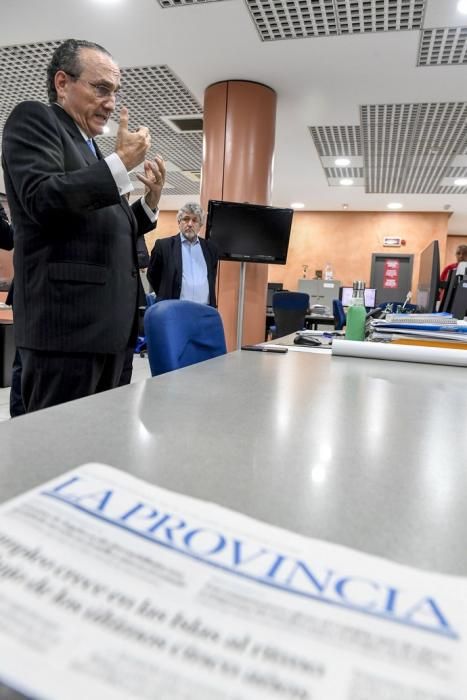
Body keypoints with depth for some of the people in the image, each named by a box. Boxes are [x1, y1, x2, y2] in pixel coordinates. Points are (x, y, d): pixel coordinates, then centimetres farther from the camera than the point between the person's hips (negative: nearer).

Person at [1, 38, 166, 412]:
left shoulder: (90, 148, 24)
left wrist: (150, 200, 11)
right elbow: (42, 200, -16)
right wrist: (121, 162, -13)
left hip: (108, 325, 8)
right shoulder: (34, 119, 2)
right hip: (68, 322, -8)